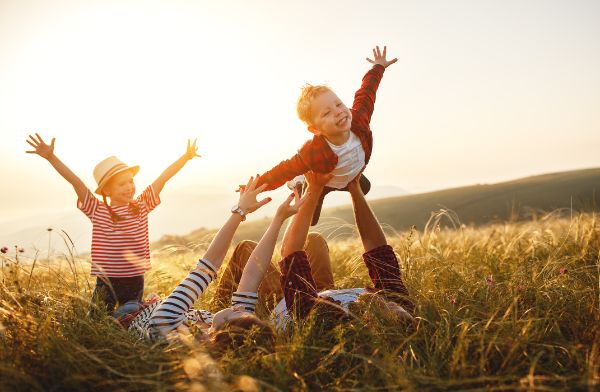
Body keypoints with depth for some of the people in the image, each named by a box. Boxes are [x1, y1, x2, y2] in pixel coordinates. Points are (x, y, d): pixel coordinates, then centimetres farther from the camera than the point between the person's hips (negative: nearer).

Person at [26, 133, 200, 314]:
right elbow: (75, 181, -13)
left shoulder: (142, 206, 2)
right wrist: (51, 157, -20)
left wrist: (186, 156, 1)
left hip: (135, 281, 2)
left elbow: (163, 178, 1)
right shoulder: (97, 211, -4)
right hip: (106, 283, -2)